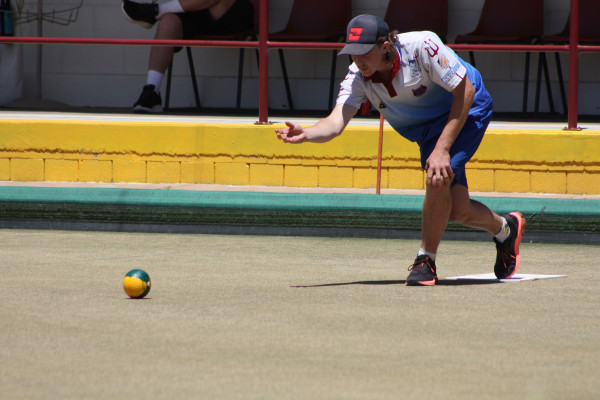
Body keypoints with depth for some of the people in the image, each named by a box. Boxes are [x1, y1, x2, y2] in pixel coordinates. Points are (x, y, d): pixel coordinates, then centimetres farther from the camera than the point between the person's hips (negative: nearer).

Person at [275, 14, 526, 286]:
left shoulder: (422, 47, -33)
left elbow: (465, 91, -27)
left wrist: (442, 150, -31)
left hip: (467, 111, -6)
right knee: (458, 210, -1)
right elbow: (336, 122, -29)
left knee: (437, 179, -29)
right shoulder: (358, 77, -19)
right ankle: (504, 229, 33)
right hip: (428, 129, 6)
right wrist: (306, 134, -53)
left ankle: (426, 261, -10)